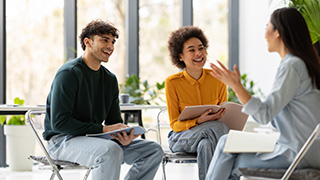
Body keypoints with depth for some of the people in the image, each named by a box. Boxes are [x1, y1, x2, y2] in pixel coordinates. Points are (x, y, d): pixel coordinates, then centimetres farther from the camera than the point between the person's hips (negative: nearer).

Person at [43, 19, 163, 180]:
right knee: (110, 151, -37)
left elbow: (114, 121, 14)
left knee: (154, 150, -3)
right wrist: (102, 129, -21)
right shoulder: (68, 73, -11)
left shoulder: (110, 79, 13)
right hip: (63, 141, -8)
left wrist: (123, 137, -11)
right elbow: (59, 122, -19)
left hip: (93, 138, 8)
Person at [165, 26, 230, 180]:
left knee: (206, 144, -37)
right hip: (182, 137, -2)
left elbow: (224, 115, 12)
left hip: (211, 134, 2)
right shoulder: (172, 82, -7)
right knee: (217, 127, -33)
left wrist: (220, 115, -14)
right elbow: (175, 124, -6)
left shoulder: (217, 79, 0)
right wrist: (198, 121, -25)